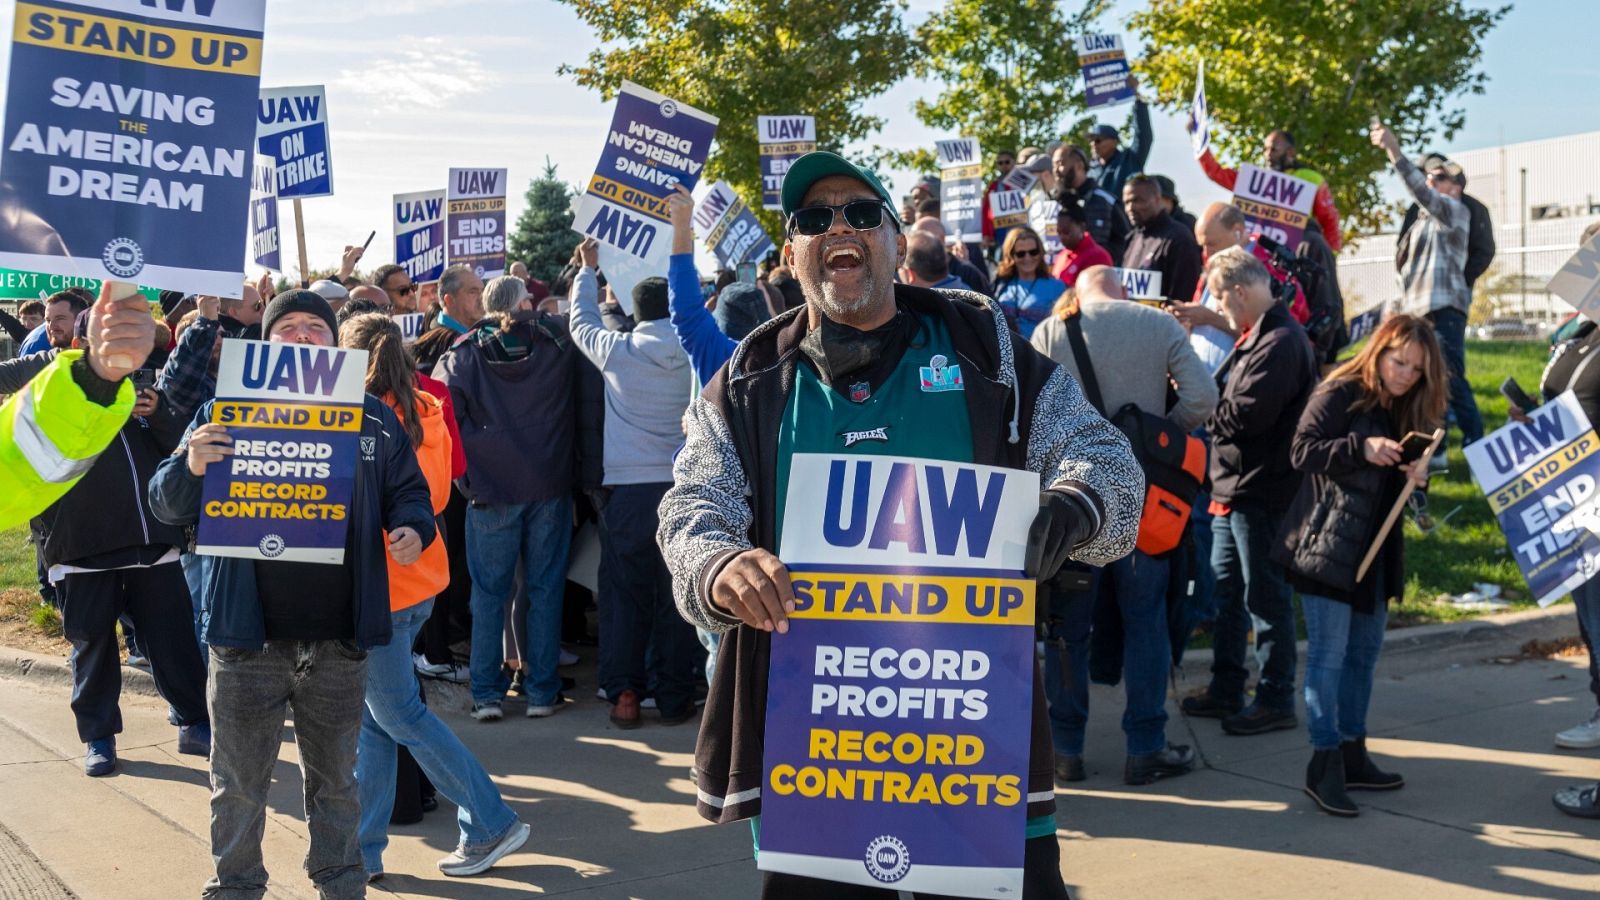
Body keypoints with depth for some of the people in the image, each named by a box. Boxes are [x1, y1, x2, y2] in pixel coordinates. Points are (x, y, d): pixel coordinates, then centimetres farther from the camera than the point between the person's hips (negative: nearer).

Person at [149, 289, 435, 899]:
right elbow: (168, 506, 1)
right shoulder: (226, 413, 2)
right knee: (239, 783, 9)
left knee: (335, 779, 16)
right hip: (247, 634, -1)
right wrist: (190, 467, -21)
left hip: (339, 641, 1)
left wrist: (413, 528, -10)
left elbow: (408, 492, 13)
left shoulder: (374, 419, 6)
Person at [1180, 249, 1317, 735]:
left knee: (1265, 595, -1)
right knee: (1227, 586, 17)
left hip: (1261, 490, -11)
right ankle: (1226, 689, 28)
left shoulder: (1280, 343, -20)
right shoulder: (1256, 335, 14)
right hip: (1233, 485, 11)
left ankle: (1276, 700, 10)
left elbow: (1241, 417, -24)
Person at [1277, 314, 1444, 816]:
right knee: (1328, 652, -6)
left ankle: (1352, 754, 24)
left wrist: (1418, 475, -6)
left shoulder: (1410, 410, 13)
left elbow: (1402, 483, 16)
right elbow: (1302, 449, -16)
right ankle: (1324, 762, 0)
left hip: (1375, 550, 8)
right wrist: (1361, 449, -26)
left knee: (1364, 652, 14)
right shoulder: (1339, 394, -9)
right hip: (1327, 545, -8)